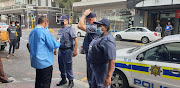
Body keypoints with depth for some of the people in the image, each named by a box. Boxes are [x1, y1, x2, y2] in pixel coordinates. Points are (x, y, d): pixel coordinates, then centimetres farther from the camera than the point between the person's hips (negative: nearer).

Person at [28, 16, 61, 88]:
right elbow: (53, 45, -15)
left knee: (38, 82, 20)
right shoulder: (45, 32, -17)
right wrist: (59, 43, 5)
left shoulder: (32, 32, 9)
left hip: (36, 62, 8)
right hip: (45, 62, -8)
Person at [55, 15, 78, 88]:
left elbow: (76, 39, -17)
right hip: (60, 50, 8)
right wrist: (55, 49, 21)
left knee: (68, 67, 0)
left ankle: (71, 81, 15)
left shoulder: (70, 29, -11)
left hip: (67, 50, -8)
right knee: (61, 66, 16)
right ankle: (63, 79, 33)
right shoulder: (60, 30, 14)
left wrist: (75, 50, -23)